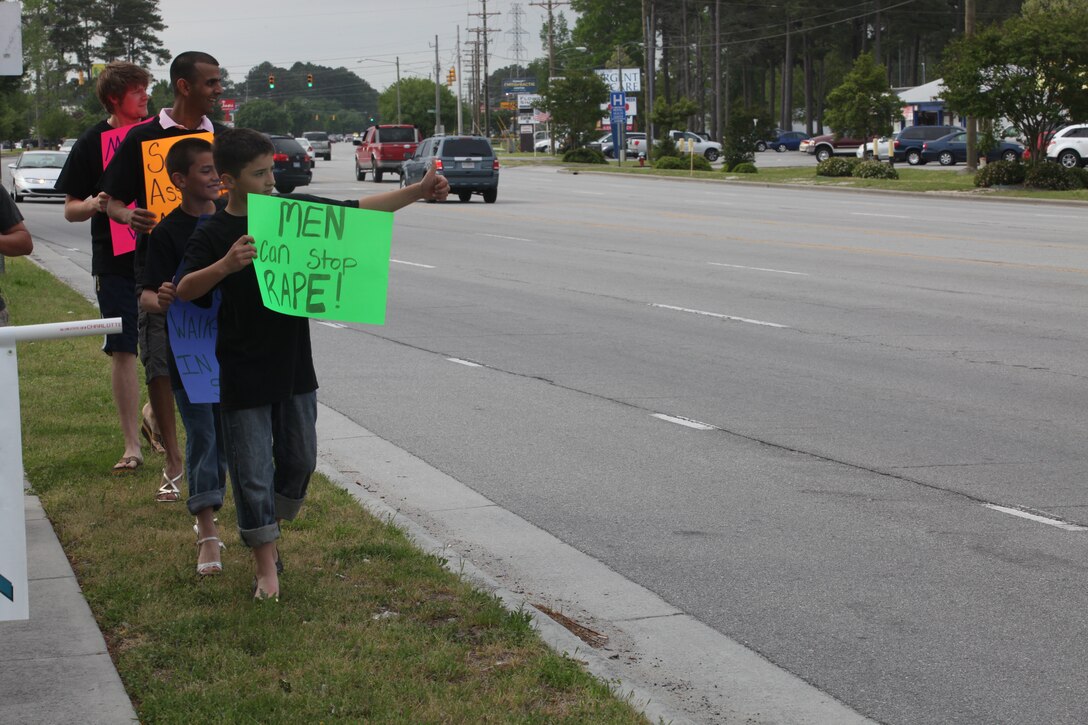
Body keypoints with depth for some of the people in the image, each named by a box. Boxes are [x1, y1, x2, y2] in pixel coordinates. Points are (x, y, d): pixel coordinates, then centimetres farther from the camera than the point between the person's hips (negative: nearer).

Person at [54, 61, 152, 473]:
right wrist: (94, 205, -19)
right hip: (115, 264, -2)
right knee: (123, 350, -1)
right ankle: (132, 446, 5)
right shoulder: (91, 144, 0)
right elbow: (70, 209, 2)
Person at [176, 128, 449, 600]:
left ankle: (267, 531, 38)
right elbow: (185, 290, -21)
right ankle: (266, 567, 12)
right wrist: (225, 266, -39)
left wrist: (419, 192, -1)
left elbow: (361, 211, 7)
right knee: (253, 471, 1)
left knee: (299, 460, 14)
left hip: (294, 368, 5)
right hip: (244, 376, -4)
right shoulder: (213, 235, -10)